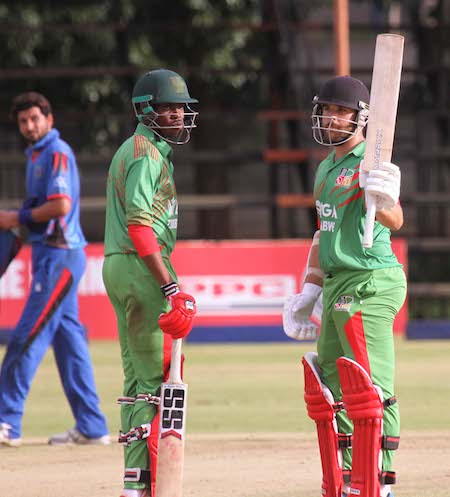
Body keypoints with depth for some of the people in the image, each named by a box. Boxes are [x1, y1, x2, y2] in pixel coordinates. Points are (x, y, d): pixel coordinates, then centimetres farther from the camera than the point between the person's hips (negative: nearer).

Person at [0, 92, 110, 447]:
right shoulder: (37, 154, 19)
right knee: (68, 338, 10)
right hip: (50, 254, 10)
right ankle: (91, 427, 12)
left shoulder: (56, 152, -11)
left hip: (59, 255, -10)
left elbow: (61, 205, -22)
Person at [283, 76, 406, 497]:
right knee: (330, 388, 14)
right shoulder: (326, 169, 17)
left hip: (371, 284, -10)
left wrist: (384, 199, -50)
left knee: (371, 390, -14)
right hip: (338, 288, 10)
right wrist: (309, 290, 27)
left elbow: (394, 221, -28)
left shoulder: (370, 164, -11)